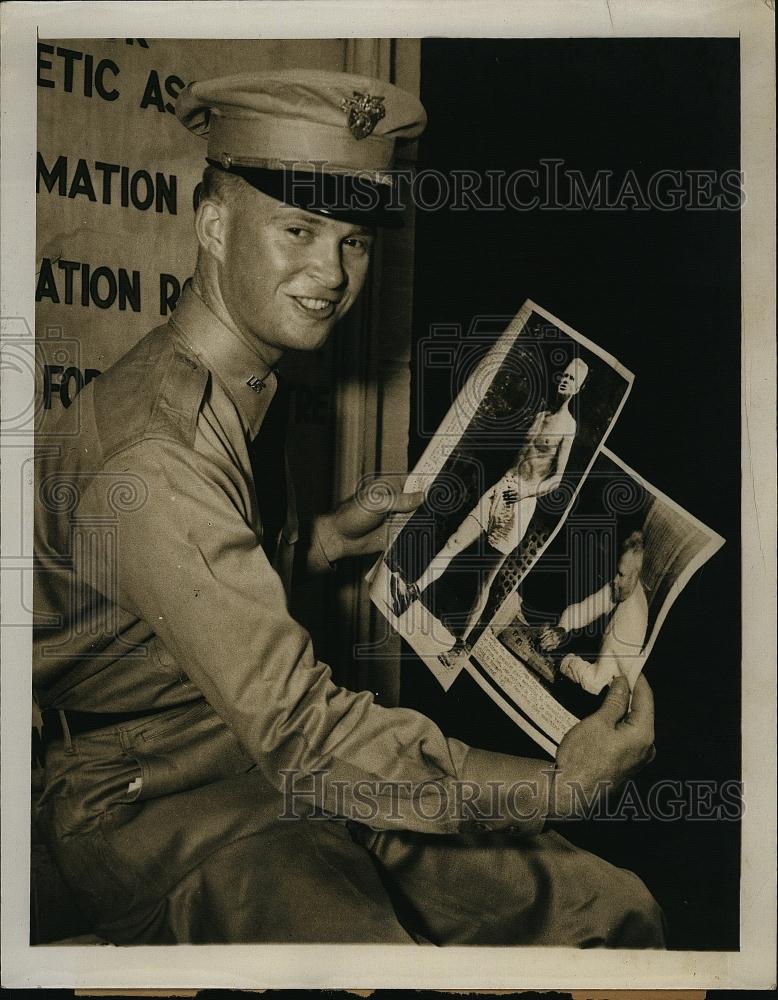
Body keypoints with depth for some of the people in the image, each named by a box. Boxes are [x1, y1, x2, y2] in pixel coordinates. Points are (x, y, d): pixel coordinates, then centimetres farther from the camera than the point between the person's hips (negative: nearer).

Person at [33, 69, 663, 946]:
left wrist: (328, 538, 5)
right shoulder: (153, 459, -25)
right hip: (154, 801, -8)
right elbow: (299, 732, -27)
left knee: (615, 910, -3)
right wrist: (555, 786, -24)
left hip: (276, 765, 8)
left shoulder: (252, 385, 6)